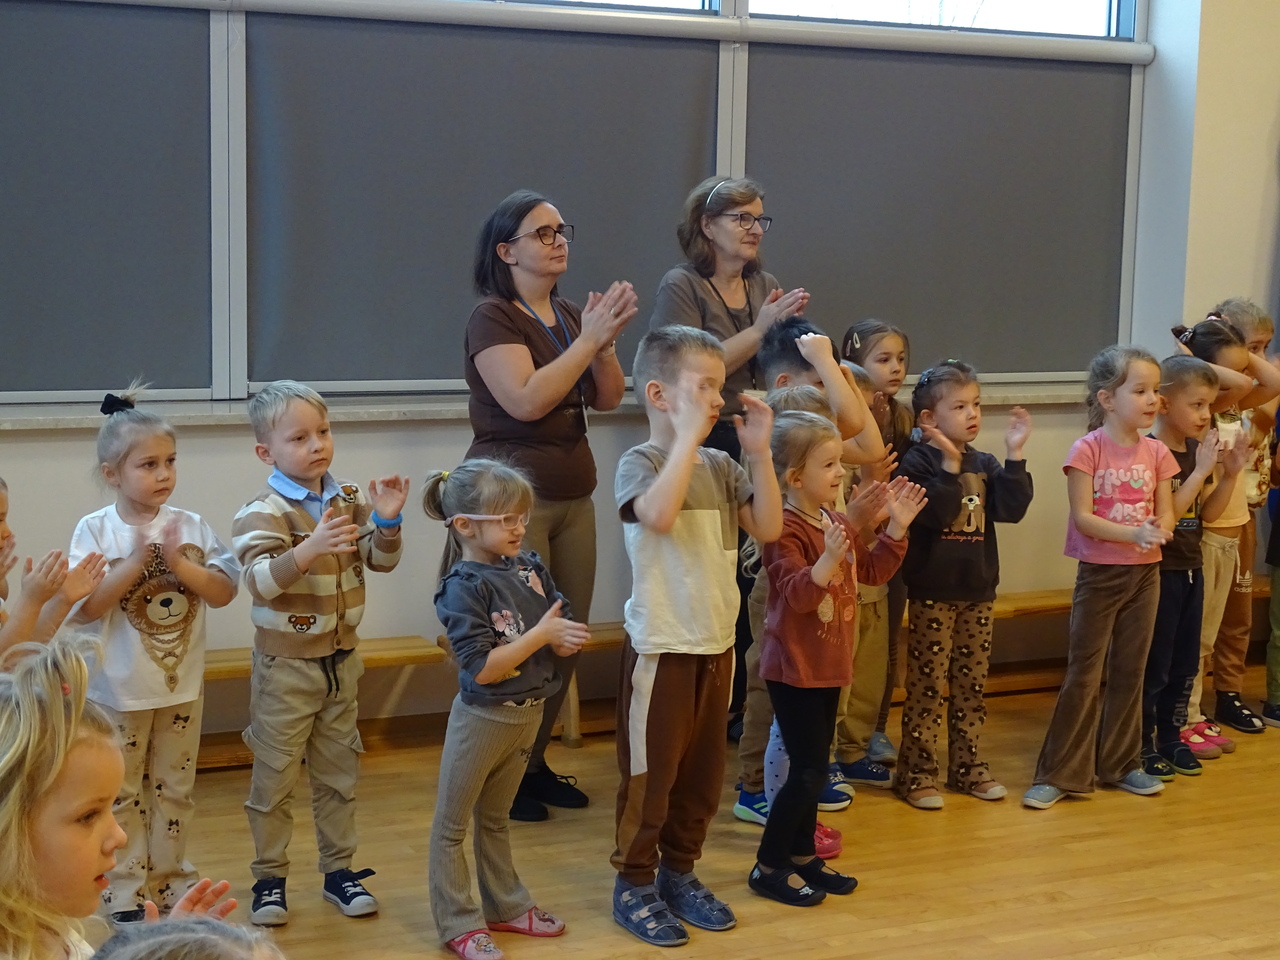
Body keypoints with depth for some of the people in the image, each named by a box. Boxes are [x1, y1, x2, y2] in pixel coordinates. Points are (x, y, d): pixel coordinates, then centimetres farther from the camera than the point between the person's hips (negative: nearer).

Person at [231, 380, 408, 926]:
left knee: (339, 770, 14)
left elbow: (381, 561, 5)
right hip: (286, 664, -5)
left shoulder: (349, 501, 2)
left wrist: (387, 521, -14)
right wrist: (309, 550, -43)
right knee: (275, 775, 5)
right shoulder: (262, 513, -16)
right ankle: (270, 877, 17)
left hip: (342, 658, 5)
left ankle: (339, 870, 26)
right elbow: (259, 580, -28)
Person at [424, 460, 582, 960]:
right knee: (452, 824, 5)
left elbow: (566, 640, 4)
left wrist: (564, 639, -20)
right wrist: (540, 634, -24)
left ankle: (505, 905, 33)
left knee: (495, 817, 23)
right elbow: (482, 669, -24)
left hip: (528, 713, 6)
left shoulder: (532, 568, -1)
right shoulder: (463, 587, -19)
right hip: (483, 718, -6)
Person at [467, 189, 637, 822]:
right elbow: (526, 400, -21)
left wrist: (605, 340, -8)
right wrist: (590, 338, -20)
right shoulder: (493, 317, -9)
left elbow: (608, 399, 8)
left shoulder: (570, 315, 14)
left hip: (573, 495, 8)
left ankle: (533, 762, 23)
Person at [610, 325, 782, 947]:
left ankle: (679, 873, 32)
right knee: (649, 774, 4)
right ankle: (634, 885, 18)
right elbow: (659, 514, -34)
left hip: (716, 644, 6)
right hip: (660, 647, -6)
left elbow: (768, 528, -1)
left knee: (703, 771, 16)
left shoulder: (720, 466, 5)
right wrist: (689, 435, -29)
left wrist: (759, 453, -7)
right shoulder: (639, 464, -13)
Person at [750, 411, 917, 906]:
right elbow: (796, 594, -29)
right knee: (808, 772, -6)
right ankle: (768, 866, 6)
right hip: (793, 667, -9)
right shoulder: (785, 529, -20)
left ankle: (803, 855, 28)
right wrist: (828, 560, -44)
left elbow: (873, 571, 17)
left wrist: (895, 529, 6)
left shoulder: (839, 522, 7)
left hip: (827, 665, 9)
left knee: (813, 768, 16)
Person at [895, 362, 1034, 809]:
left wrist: (1014, 456, -11)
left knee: (972, 683, 13)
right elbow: (933, 513, -22)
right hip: (932, 591, -6)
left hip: (978, 590, 6)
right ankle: (917, 772, 5)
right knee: (926, 684, -2)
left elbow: (1012, 508, -5)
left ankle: (968, 766, 23)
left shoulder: (984, 464, 9)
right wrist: (950, 465, -27)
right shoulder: (919, 461, -9)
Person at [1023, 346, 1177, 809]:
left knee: (1131, 671, 13)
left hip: (1145, 572, 5)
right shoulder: (1088, 449, -12)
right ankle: (1060, 774, 5)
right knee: (1083, 676, -1)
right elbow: (1083, 517, -16)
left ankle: (1121, 763, 25)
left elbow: (1165, 513, 4)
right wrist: (1134, 533, -27)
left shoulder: (1156, 452, 3)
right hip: (1099, 574, -5)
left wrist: (1160, 531, -19)